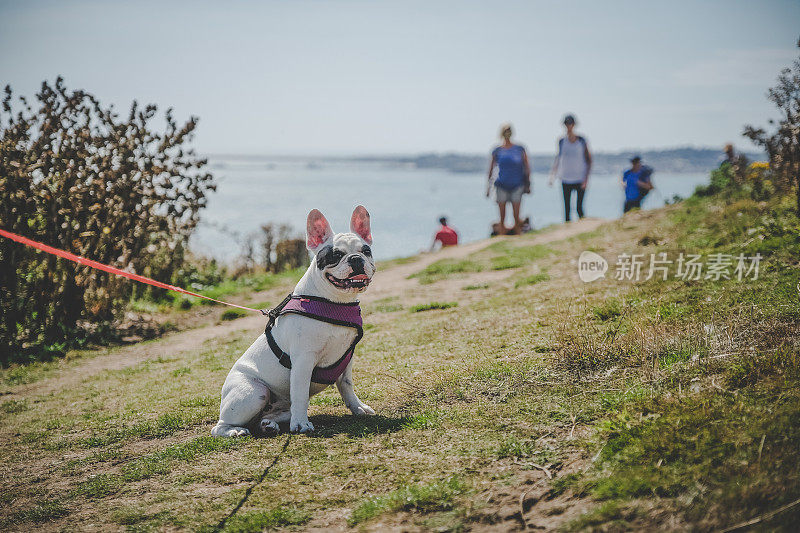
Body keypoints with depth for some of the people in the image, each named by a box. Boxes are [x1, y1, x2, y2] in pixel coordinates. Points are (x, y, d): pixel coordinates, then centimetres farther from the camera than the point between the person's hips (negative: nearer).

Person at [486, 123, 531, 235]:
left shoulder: (519, 149, 3)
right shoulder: (497, 151, 4)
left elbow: (527, 167, 8)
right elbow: (491, 169, 11)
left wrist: (527, 184, 4)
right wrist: (488, 186, 9)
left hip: (517, 186, 0)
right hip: (502, 186, 1)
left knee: (516, 217, -3)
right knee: (502, 218, -1)